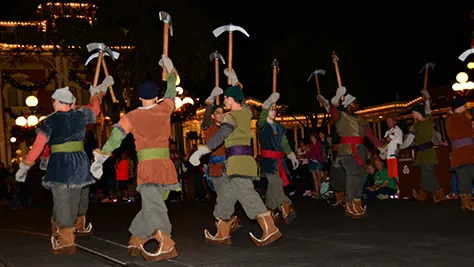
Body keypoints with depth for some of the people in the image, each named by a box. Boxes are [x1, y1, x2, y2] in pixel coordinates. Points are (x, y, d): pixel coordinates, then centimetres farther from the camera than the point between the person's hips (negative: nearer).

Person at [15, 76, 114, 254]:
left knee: (62, 202, -3)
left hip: (60, 165, -4)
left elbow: (37, 148, -9)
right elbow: (95, 109, 27)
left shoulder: (49, 122, -5)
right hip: (81, 162, 5)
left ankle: (66, 242, -5)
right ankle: (78, 227, 42)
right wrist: (98, 93, 44)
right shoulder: (80, 115, 5)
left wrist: (24, 167, -2)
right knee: (78, 198, 24)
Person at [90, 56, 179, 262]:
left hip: (147, 166, -3)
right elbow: (171, 94, 29)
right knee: (152, 204, 16)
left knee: (152, 206, -15)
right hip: (166, 165, 4)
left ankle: (166, 245, -35)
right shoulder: (164, 109, 10)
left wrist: (101, 158, 0)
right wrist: (170, 72, 45)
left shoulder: (132, 117, 3)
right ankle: (136, 241, 21)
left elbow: (115, 137, -6)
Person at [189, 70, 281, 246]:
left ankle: (270, 230, -25)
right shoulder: (246, 112, 14)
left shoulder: (231, 117, -9)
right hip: (245, 158, 9)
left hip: (237, 159, -9)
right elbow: (241, 101, 38)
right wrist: (234, 81, 48)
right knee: (226, 196, 14)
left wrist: (201, 151, -30)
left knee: (245, 193, -17)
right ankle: (223, 234, 20)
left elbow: (220, 135, -24)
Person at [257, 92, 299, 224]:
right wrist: (269, 102, -40)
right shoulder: (262, 125, -3)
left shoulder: (279, 127, 17)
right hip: (268, 159, -7)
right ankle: (286, 210, -31)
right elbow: (262, 117, -25)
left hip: (279, 160, 7)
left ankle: (269, 212, 21)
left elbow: (285, 143, 19)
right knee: (276, 183, -19)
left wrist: (292, 157, 11)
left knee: (273, 186, 10)